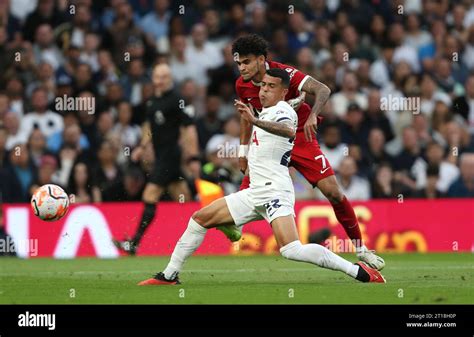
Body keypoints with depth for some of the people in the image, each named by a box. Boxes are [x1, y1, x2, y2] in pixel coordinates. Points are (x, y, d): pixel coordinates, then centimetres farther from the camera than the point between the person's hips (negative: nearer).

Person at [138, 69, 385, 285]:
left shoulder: (283, 111, -9)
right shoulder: (267, 113, 20)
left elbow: (289, 131, -35)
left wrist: (255, 121, -48)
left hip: (275, 191, -10)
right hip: (255, 192, 10)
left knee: (291, 250, -28)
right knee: (200, 218, 9)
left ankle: (359, 272, -23)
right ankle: (170, 276, 18)